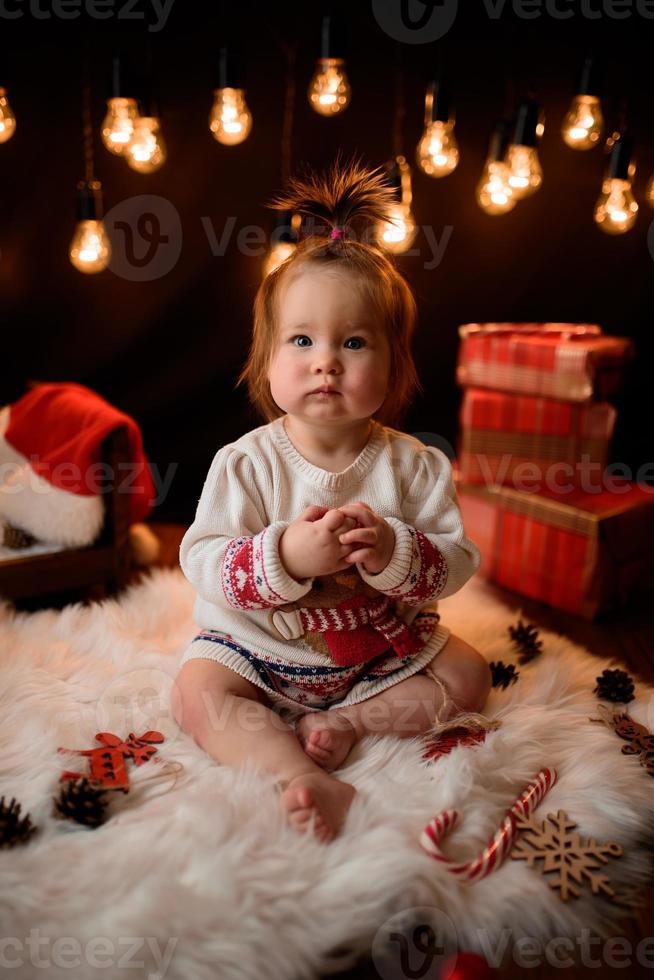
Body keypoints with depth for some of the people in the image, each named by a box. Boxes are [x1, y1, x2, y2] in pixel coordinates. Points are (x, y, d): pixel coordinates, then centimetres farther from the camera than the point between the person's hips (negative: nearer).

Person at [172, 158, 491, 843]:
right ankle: (308, 779, -28)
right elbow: (203, 566, -19)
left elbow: (458, 562, -11)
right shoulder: (246, 463, -16)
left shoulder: (412, 465, -12)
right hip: (259, 646, -2)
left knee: (468, 674, -5)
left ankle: (349, 721, -10)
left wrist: (394, 552, -33)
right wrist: (287, 556, -37)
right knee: (197, 692, -23)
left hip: (384, 643, 2)